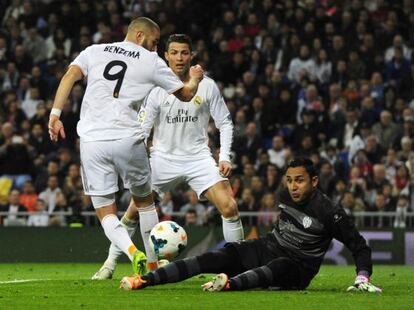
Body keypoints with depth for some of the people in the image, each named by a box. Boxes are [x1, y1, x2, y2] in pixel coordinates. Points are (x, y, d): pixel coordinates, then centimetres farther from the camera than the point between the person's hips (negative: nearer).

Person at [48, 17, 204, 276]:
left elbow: (69, 77, -3)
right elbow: (186, 94, 16)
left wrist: (55, 114, -7)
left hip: (91, 141, 1)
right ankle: (154, 264, 23)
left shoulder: (94, 51, 14)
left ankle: (133, 252, -19)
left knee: (105, 212, 6)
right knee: (144, 201, 21)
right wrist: (195, 78, 38)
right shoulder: (151, 62, 8)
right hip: (127, 140, -1)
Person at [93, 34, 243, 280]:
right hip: (163, 157, 0)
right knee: (134, 211, -5)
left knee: (229, 207, -16)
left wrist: (225, 158, -7)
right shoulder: (157, 87, -6)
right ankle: (110, 263, 12)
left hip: (198, 156, 0)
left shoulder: (207, 86, -4)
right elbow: (141, 129, -4)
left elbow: (225, 123, 4)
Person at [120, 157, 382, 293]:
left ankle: (230, 284, -72)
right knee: (210, 259, -16)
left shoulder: (328, 212, -15)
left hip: (296, 269, -6)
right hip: (266, 249, 6)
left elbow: (359, 246, -13)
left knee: (278, 266, -44)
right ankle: (145, 280, -27)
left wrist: (363, 278, -25)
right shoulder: (286, 197, 4)